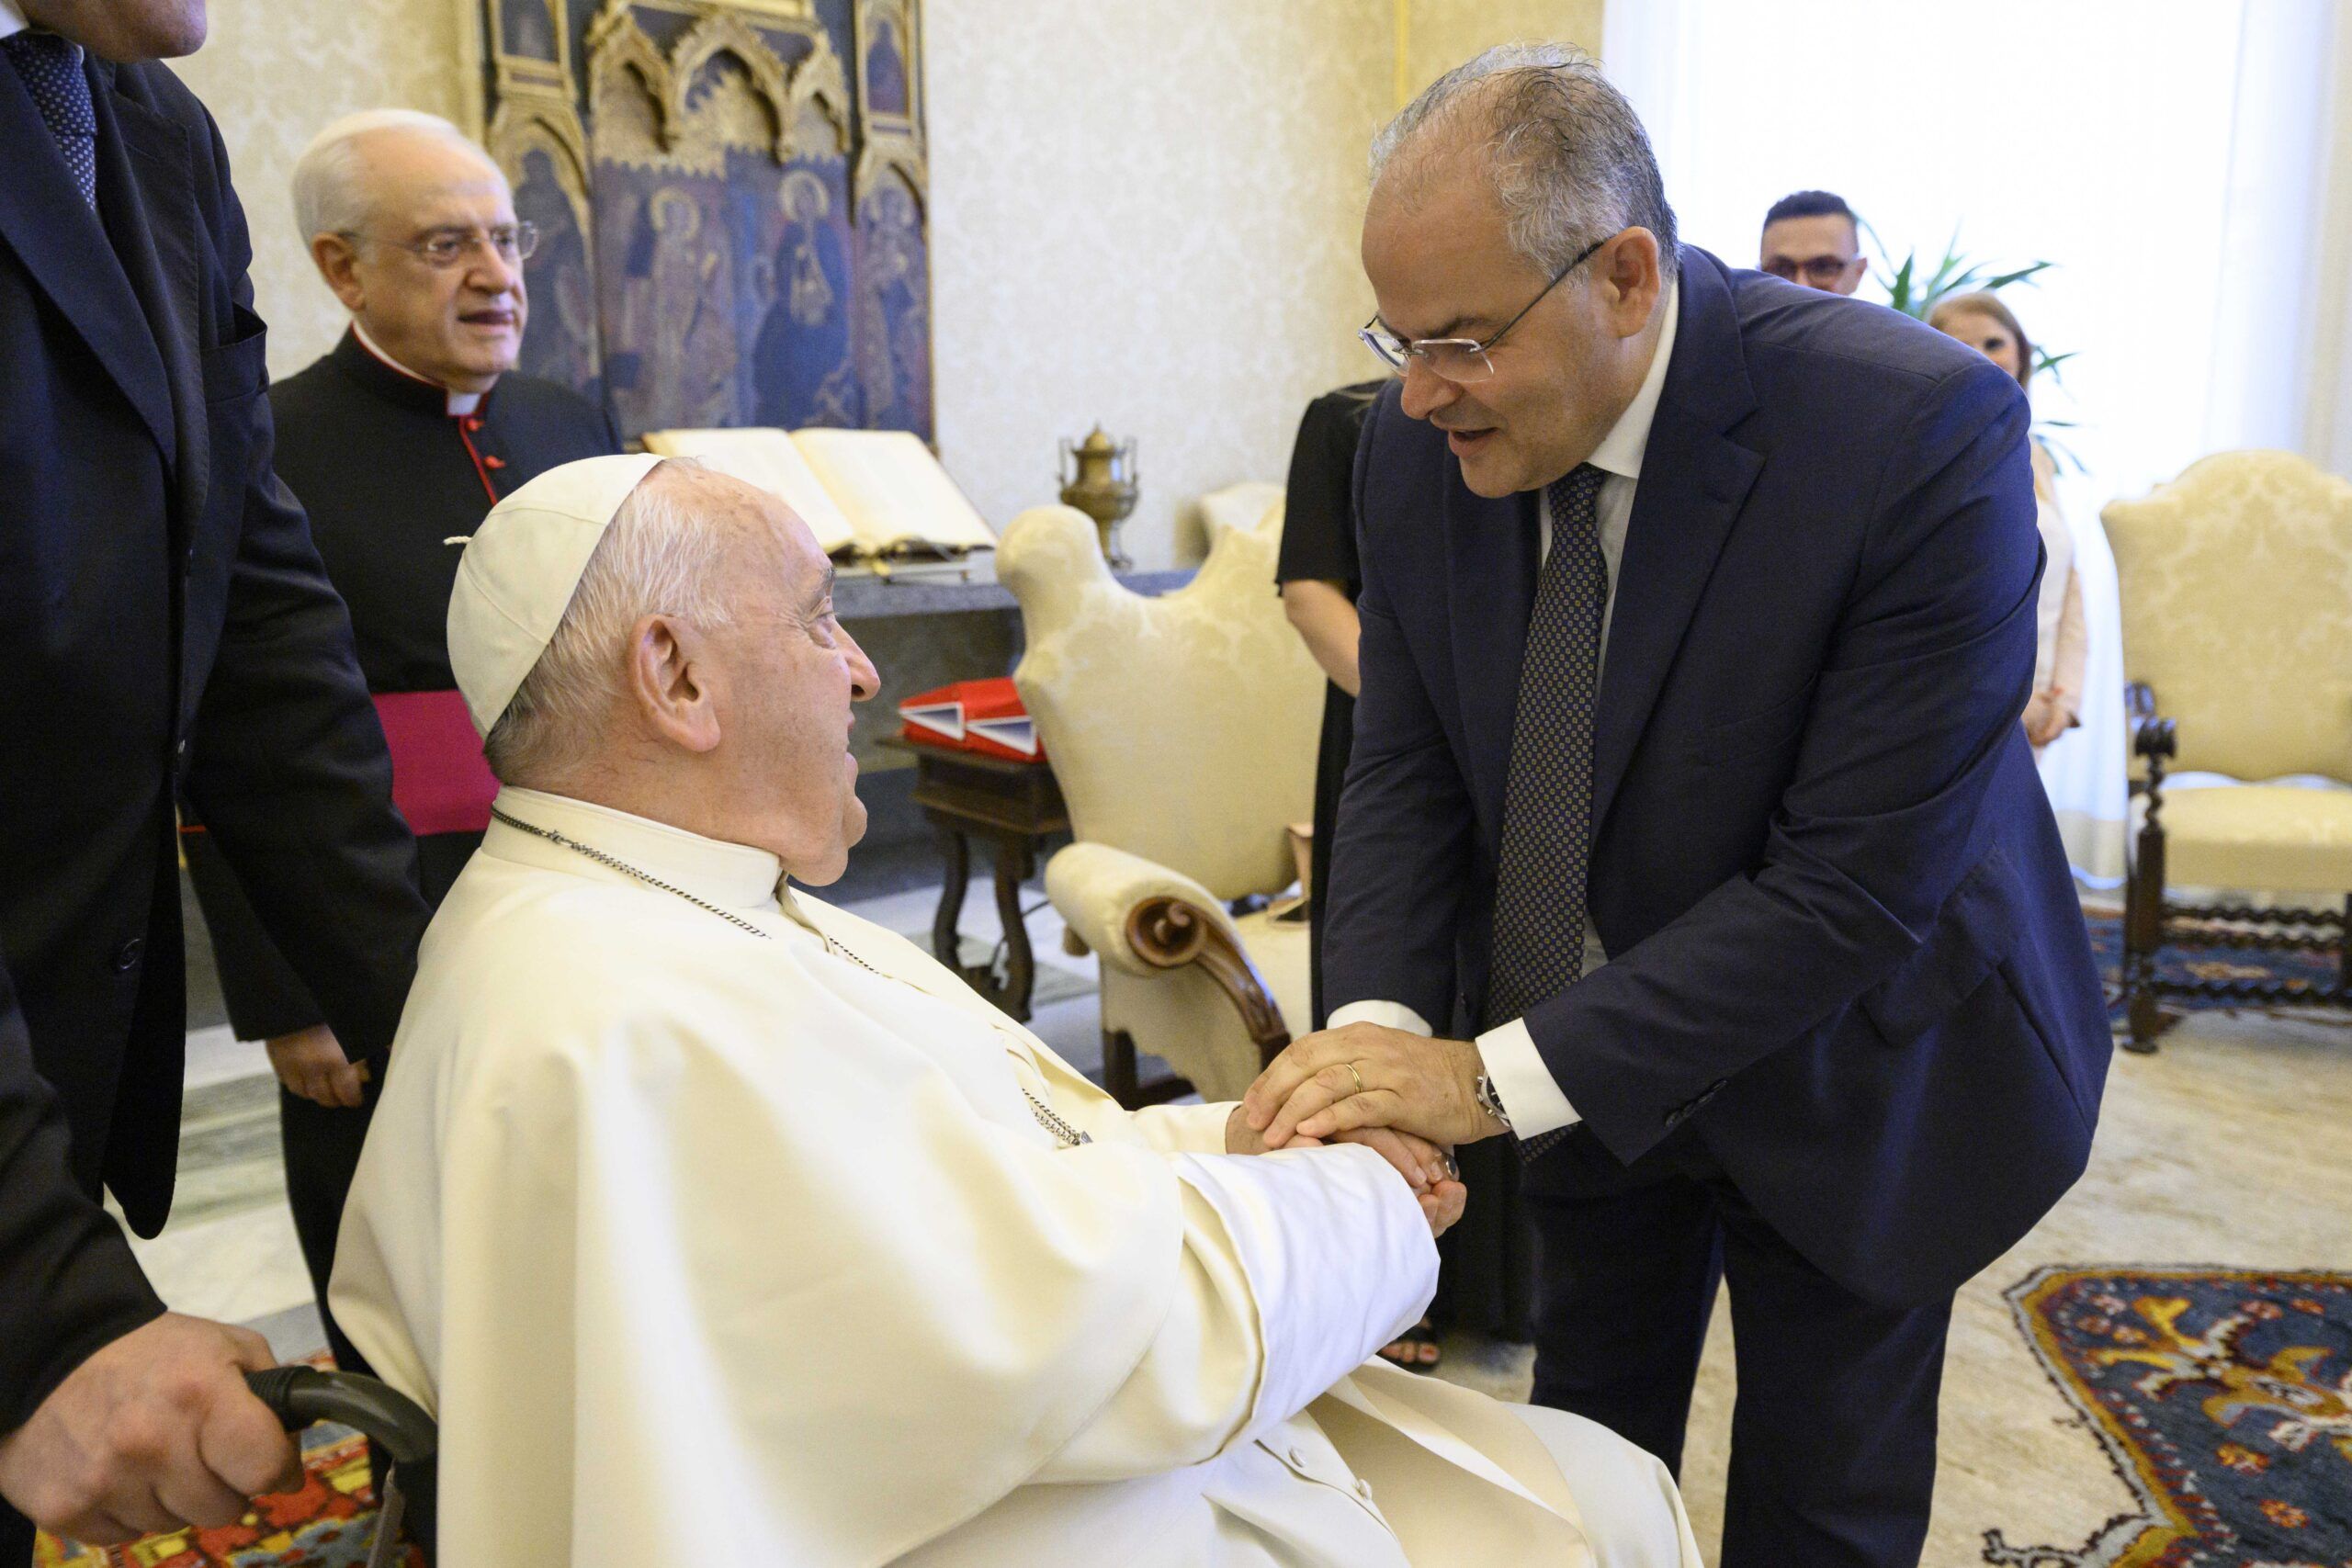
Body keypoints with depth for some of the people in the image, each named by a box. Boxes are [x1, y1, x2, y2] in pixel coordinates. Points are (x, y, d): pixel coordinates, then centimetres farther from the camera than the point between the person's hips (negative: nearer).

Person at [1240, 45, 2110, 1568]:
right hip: (1587, 1056, 4)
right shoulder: (1420, 445, -14)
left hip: (1849, 1064, -3)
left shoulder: (1922, 433, -30)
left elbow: (1855, 883, -31)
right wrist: (1379, 1029, -26)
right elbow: (1409, 772, -8)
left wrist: (1494, 1078, -34)